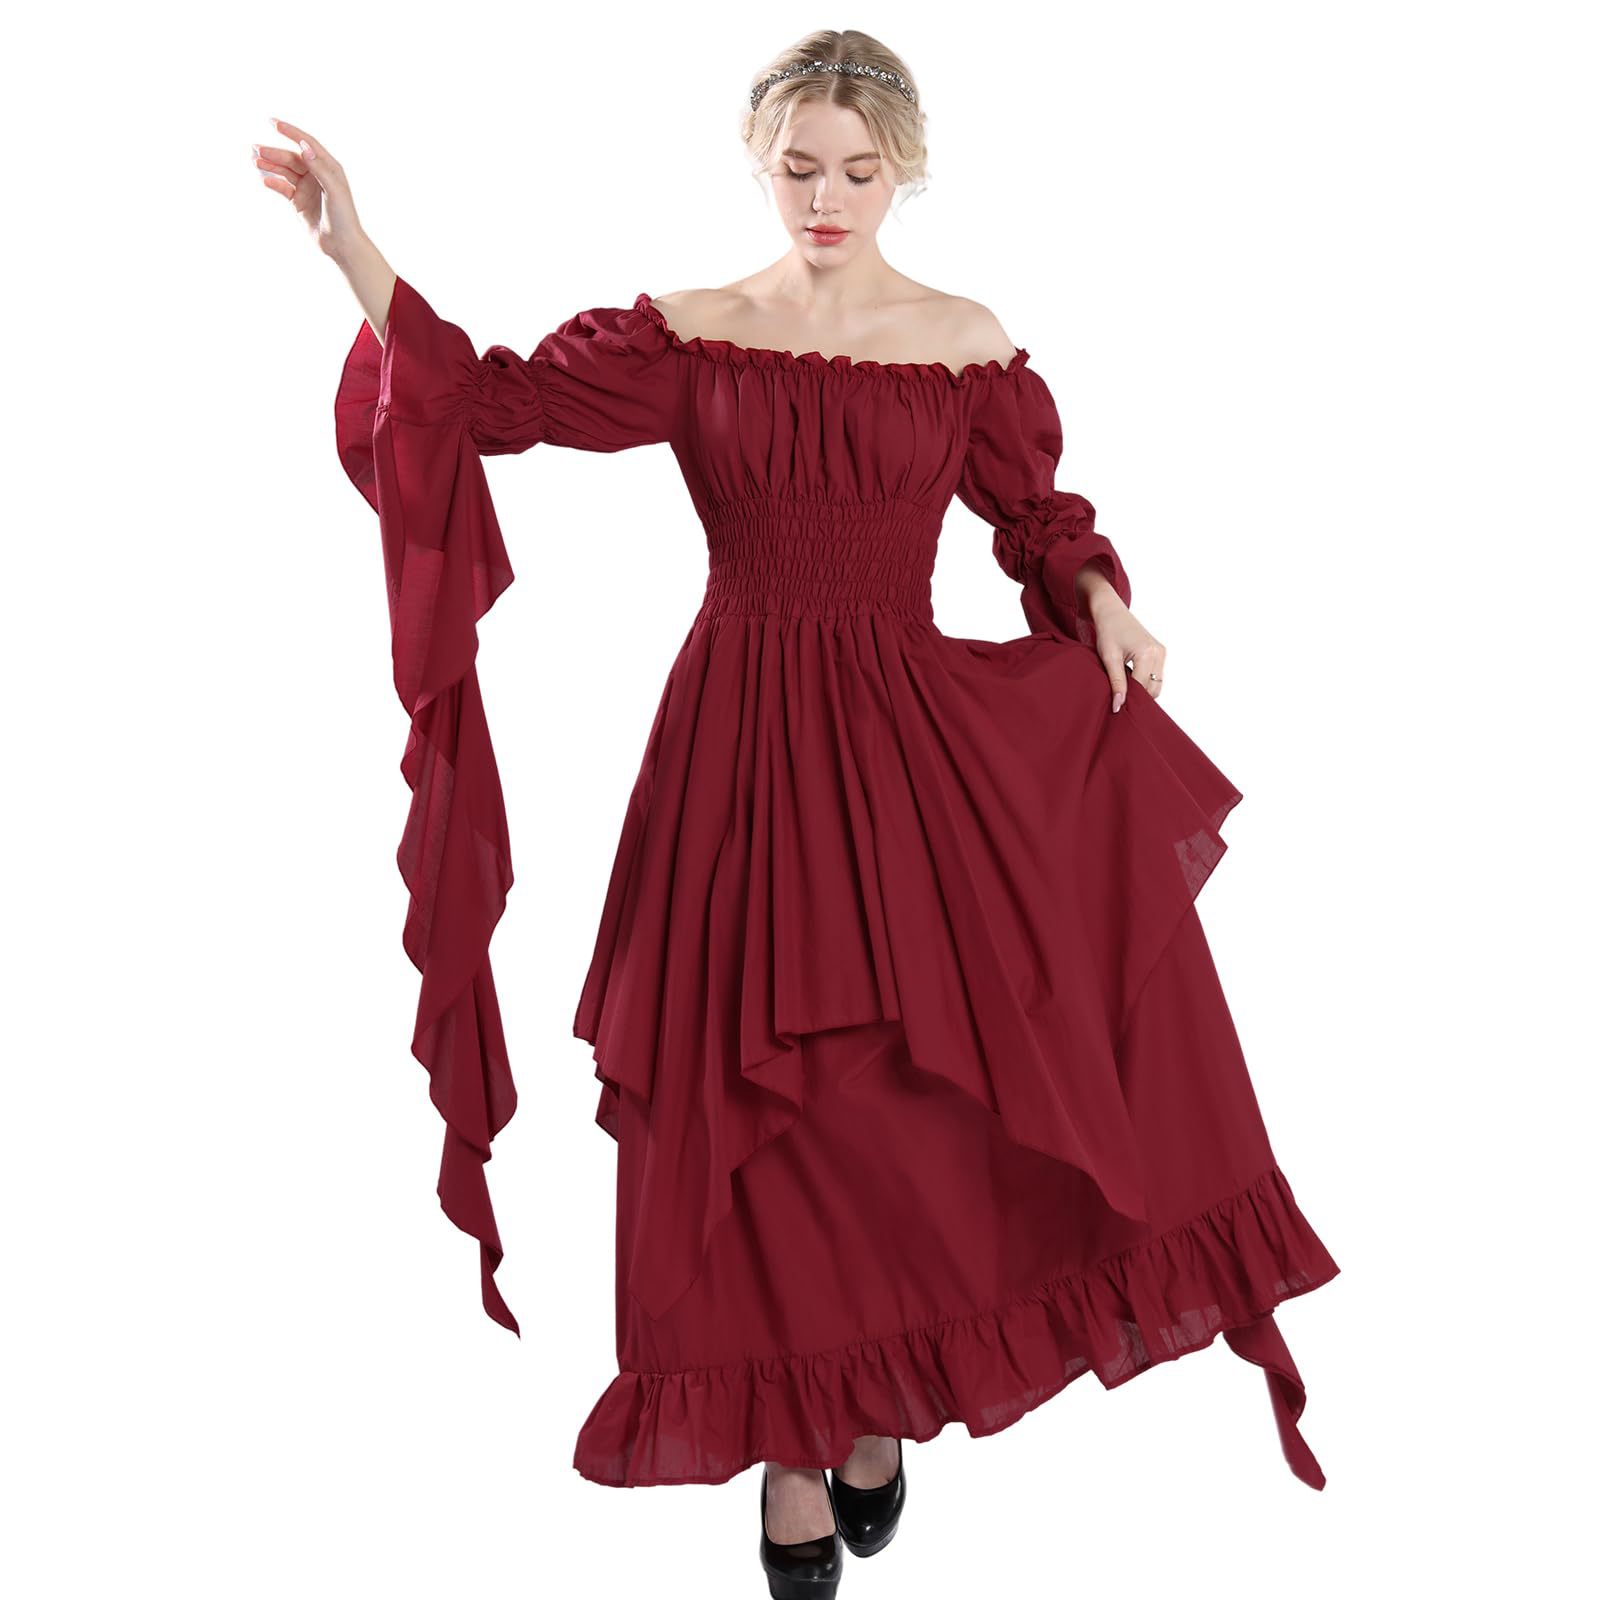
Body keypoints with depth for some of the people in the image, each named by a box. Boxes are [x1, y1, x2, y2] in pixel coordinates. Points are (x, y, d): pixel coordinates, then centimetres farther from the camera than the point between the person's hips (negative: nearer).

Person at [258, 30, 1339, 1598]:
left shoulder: (967, 345, 5)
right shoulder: (686, 335, 3)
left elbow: (1036, 513, 13)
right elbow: (495, 402, -3)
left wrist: (1101, 602, -5)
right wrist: (357, 257, -11)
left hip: (915, 738, 1)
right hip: (741, 745, 0)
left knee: (919, 1089, 0)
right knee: (753, 1102, 2)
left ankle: (882, 1409, 25)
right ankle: (792, 1446, 20)